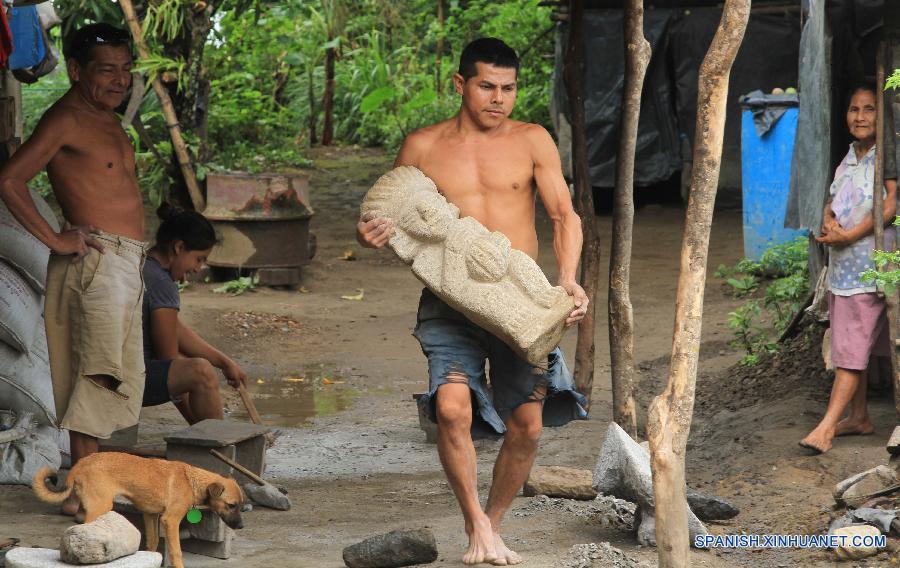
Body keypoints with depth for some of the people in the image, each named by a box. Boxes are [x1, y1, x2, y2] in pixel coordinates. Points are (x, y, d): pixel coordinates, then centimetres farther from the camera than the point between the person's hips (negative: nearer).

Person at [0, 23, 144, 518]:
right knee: (99, 374, -12)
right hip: (95, 259, -10)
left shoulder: (106, 120, 18)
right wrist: (57, 240, -18)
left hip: (125, 263, 10)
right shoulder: (66, 120, -11)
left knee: (122, 380, 11)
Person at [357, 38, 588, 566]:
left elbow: (565, 216, 2)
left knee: (527, 423, -5)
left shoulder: (531, 141, 5)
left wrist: (567, 280, -15)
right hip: (451, 303, -1)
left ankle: (494, 523, 20)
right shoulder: (422, 147, 6)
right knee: (452, 406, -23)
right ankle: (475, 523, -5)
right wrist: (370, 234, -10)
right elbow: (389, 216, 14)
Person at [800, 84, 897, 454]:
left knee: (852, 345, -10)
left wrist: (849, 235, -18)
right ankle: (859, 417, 24)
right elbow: (833, 202, 17)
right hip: (841, 265, 8)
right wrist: (828, 222, -7)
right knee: (848, 343, 14)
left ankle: (827, 427, -15)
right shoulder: (847, 161, 14)